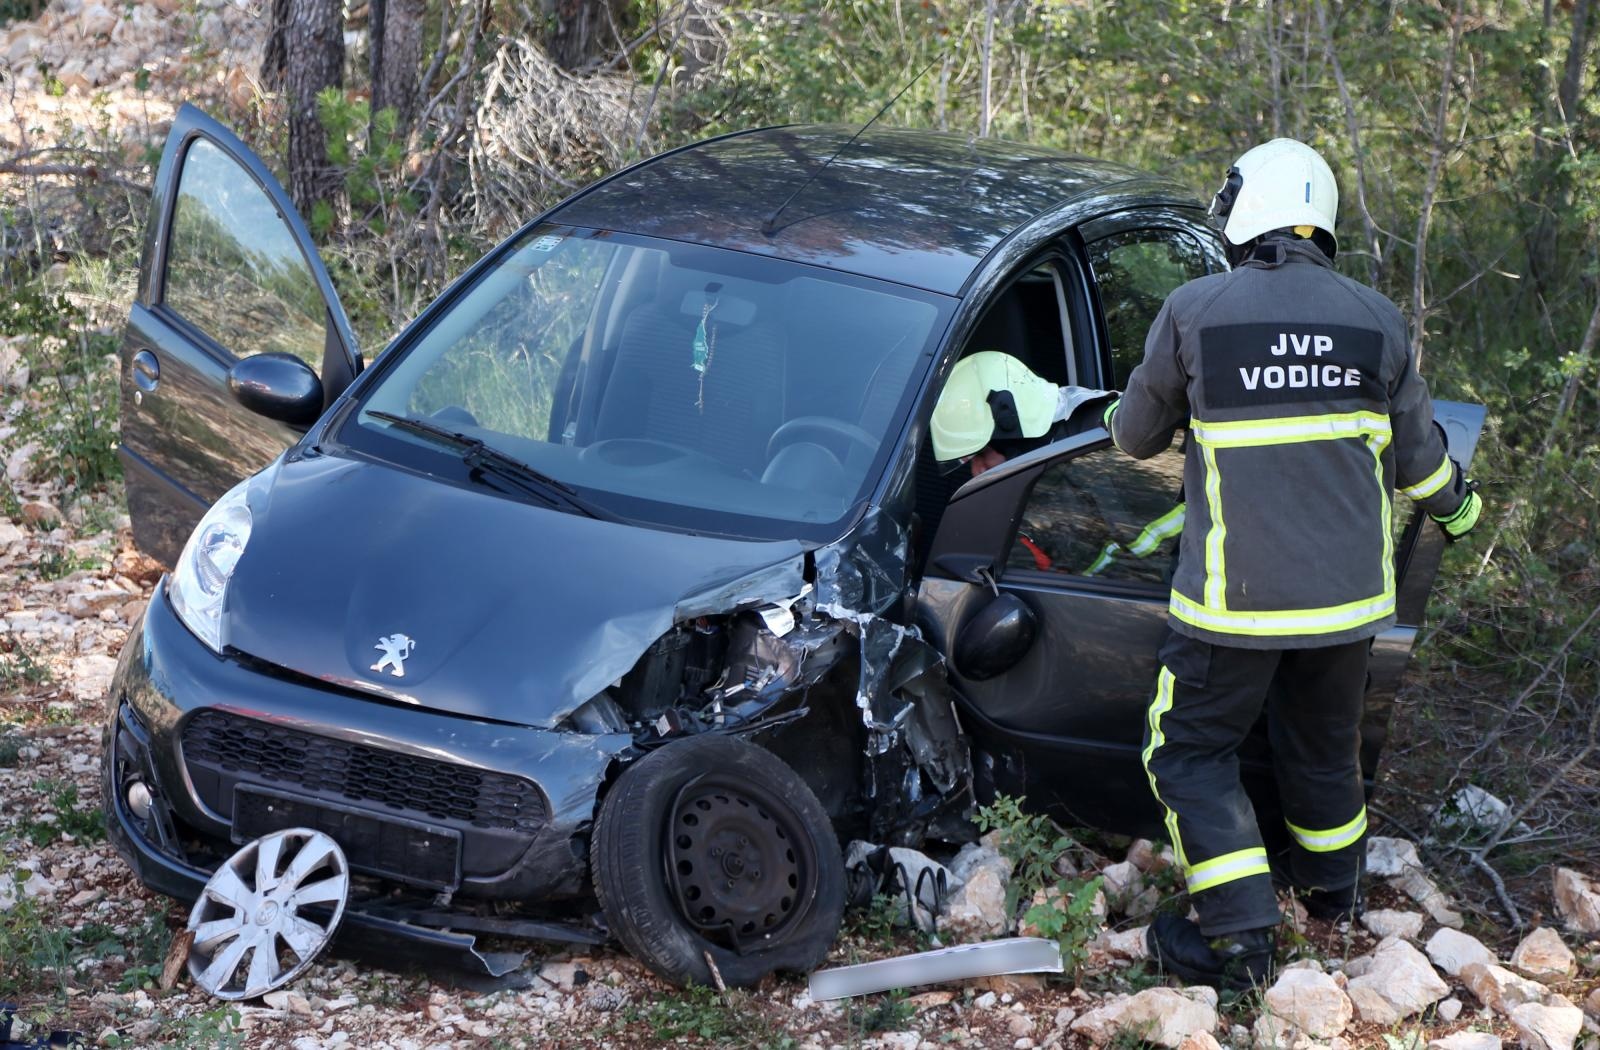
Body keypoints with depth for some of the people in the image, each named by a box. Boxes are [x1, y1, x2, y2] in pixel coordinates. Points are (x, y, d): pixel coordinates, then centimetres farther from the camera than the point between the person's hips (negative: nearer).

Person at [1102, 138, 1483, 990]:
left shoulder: (1193, 312, -10)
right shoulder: (1376, 321, 0)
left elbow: (1136, 434, 2)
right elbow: (1415, 456, 9)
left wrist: (1123, 421, 27)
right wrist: (1455, 503, 32)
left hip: (1236, 598, -4)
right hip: (1349, 591, 5)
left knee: (1191, 751, 7)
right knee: (1323, 741, 24)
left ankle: (1239, 934, 0)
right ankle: (1332, 887, 42)